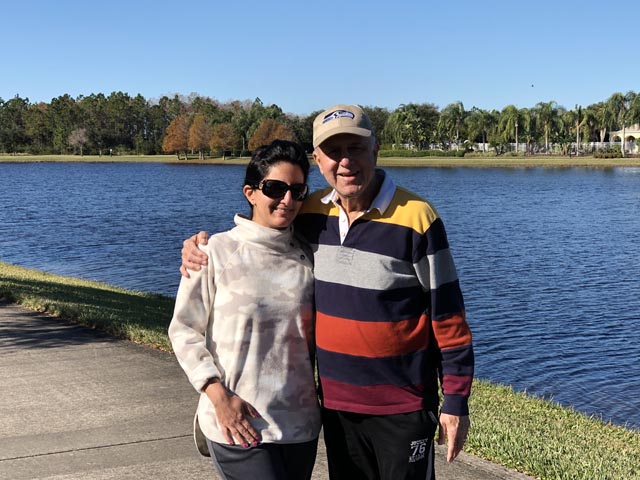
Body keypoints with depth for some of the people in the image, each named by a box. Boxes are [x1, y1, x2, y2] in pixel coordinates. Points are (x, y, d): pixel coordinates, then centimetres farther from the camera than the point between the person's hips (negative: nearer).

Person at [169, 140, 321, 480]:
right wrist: (219, 395, -14)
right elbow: (183, 331, -4)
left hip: (300, 425, 5)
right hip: (238, 425, -4)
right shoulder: (216, 252, -7)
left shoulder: (307, 257, 5)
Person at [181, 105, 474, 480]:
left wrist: (456, 400, -9)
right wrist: (201, 247, -5)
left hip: (403, 405, -5)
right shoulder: (310, 214, -2)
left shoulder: (416, 218, -15)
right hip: (335, 400, 5)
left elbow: (447, 315, -11)